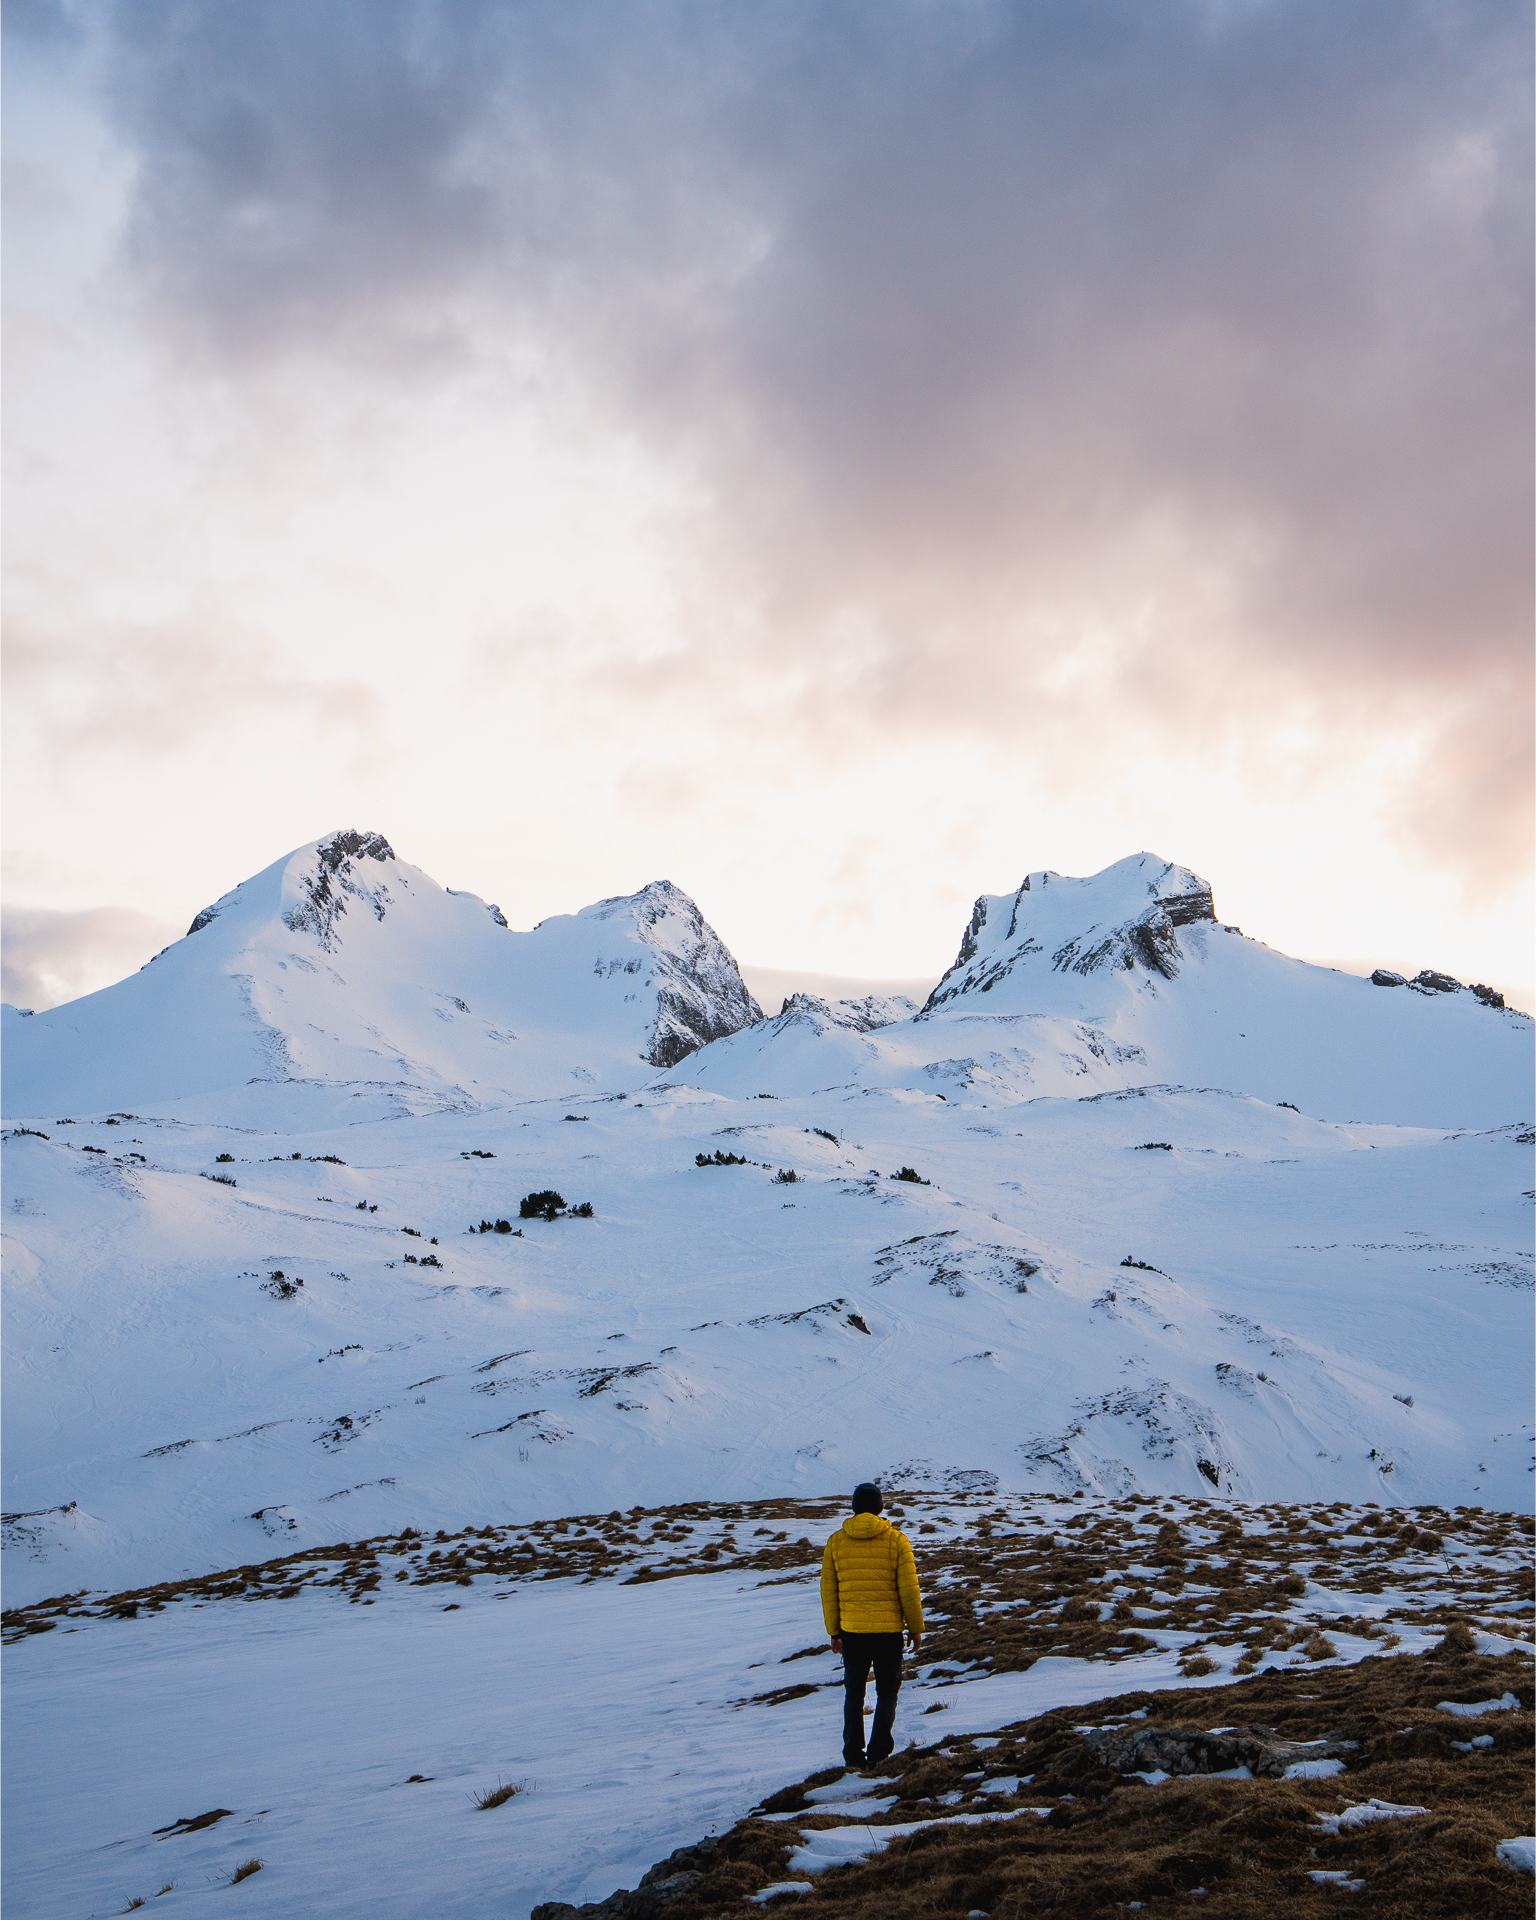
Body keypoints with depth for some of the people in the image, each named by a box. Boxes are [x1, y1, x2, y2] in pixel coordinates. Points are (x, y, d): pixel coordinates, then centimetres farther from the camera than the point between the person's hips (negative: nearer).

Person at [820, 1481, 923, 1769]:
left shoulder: (836, 1542, 1)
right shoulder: (896, 1540, -6)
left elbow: (828, 1592, 4)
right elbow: (909, 1589, -6)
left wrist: (834, 1632, 12)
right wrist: (916, 1627, 5)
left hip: (851, 1630, 2)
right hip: (889, 1630, -2)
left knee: (854, 1692, 16)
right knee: (887, 1691, 12)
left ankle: (853, 1754, 16)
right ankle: (878, 1751, 1)